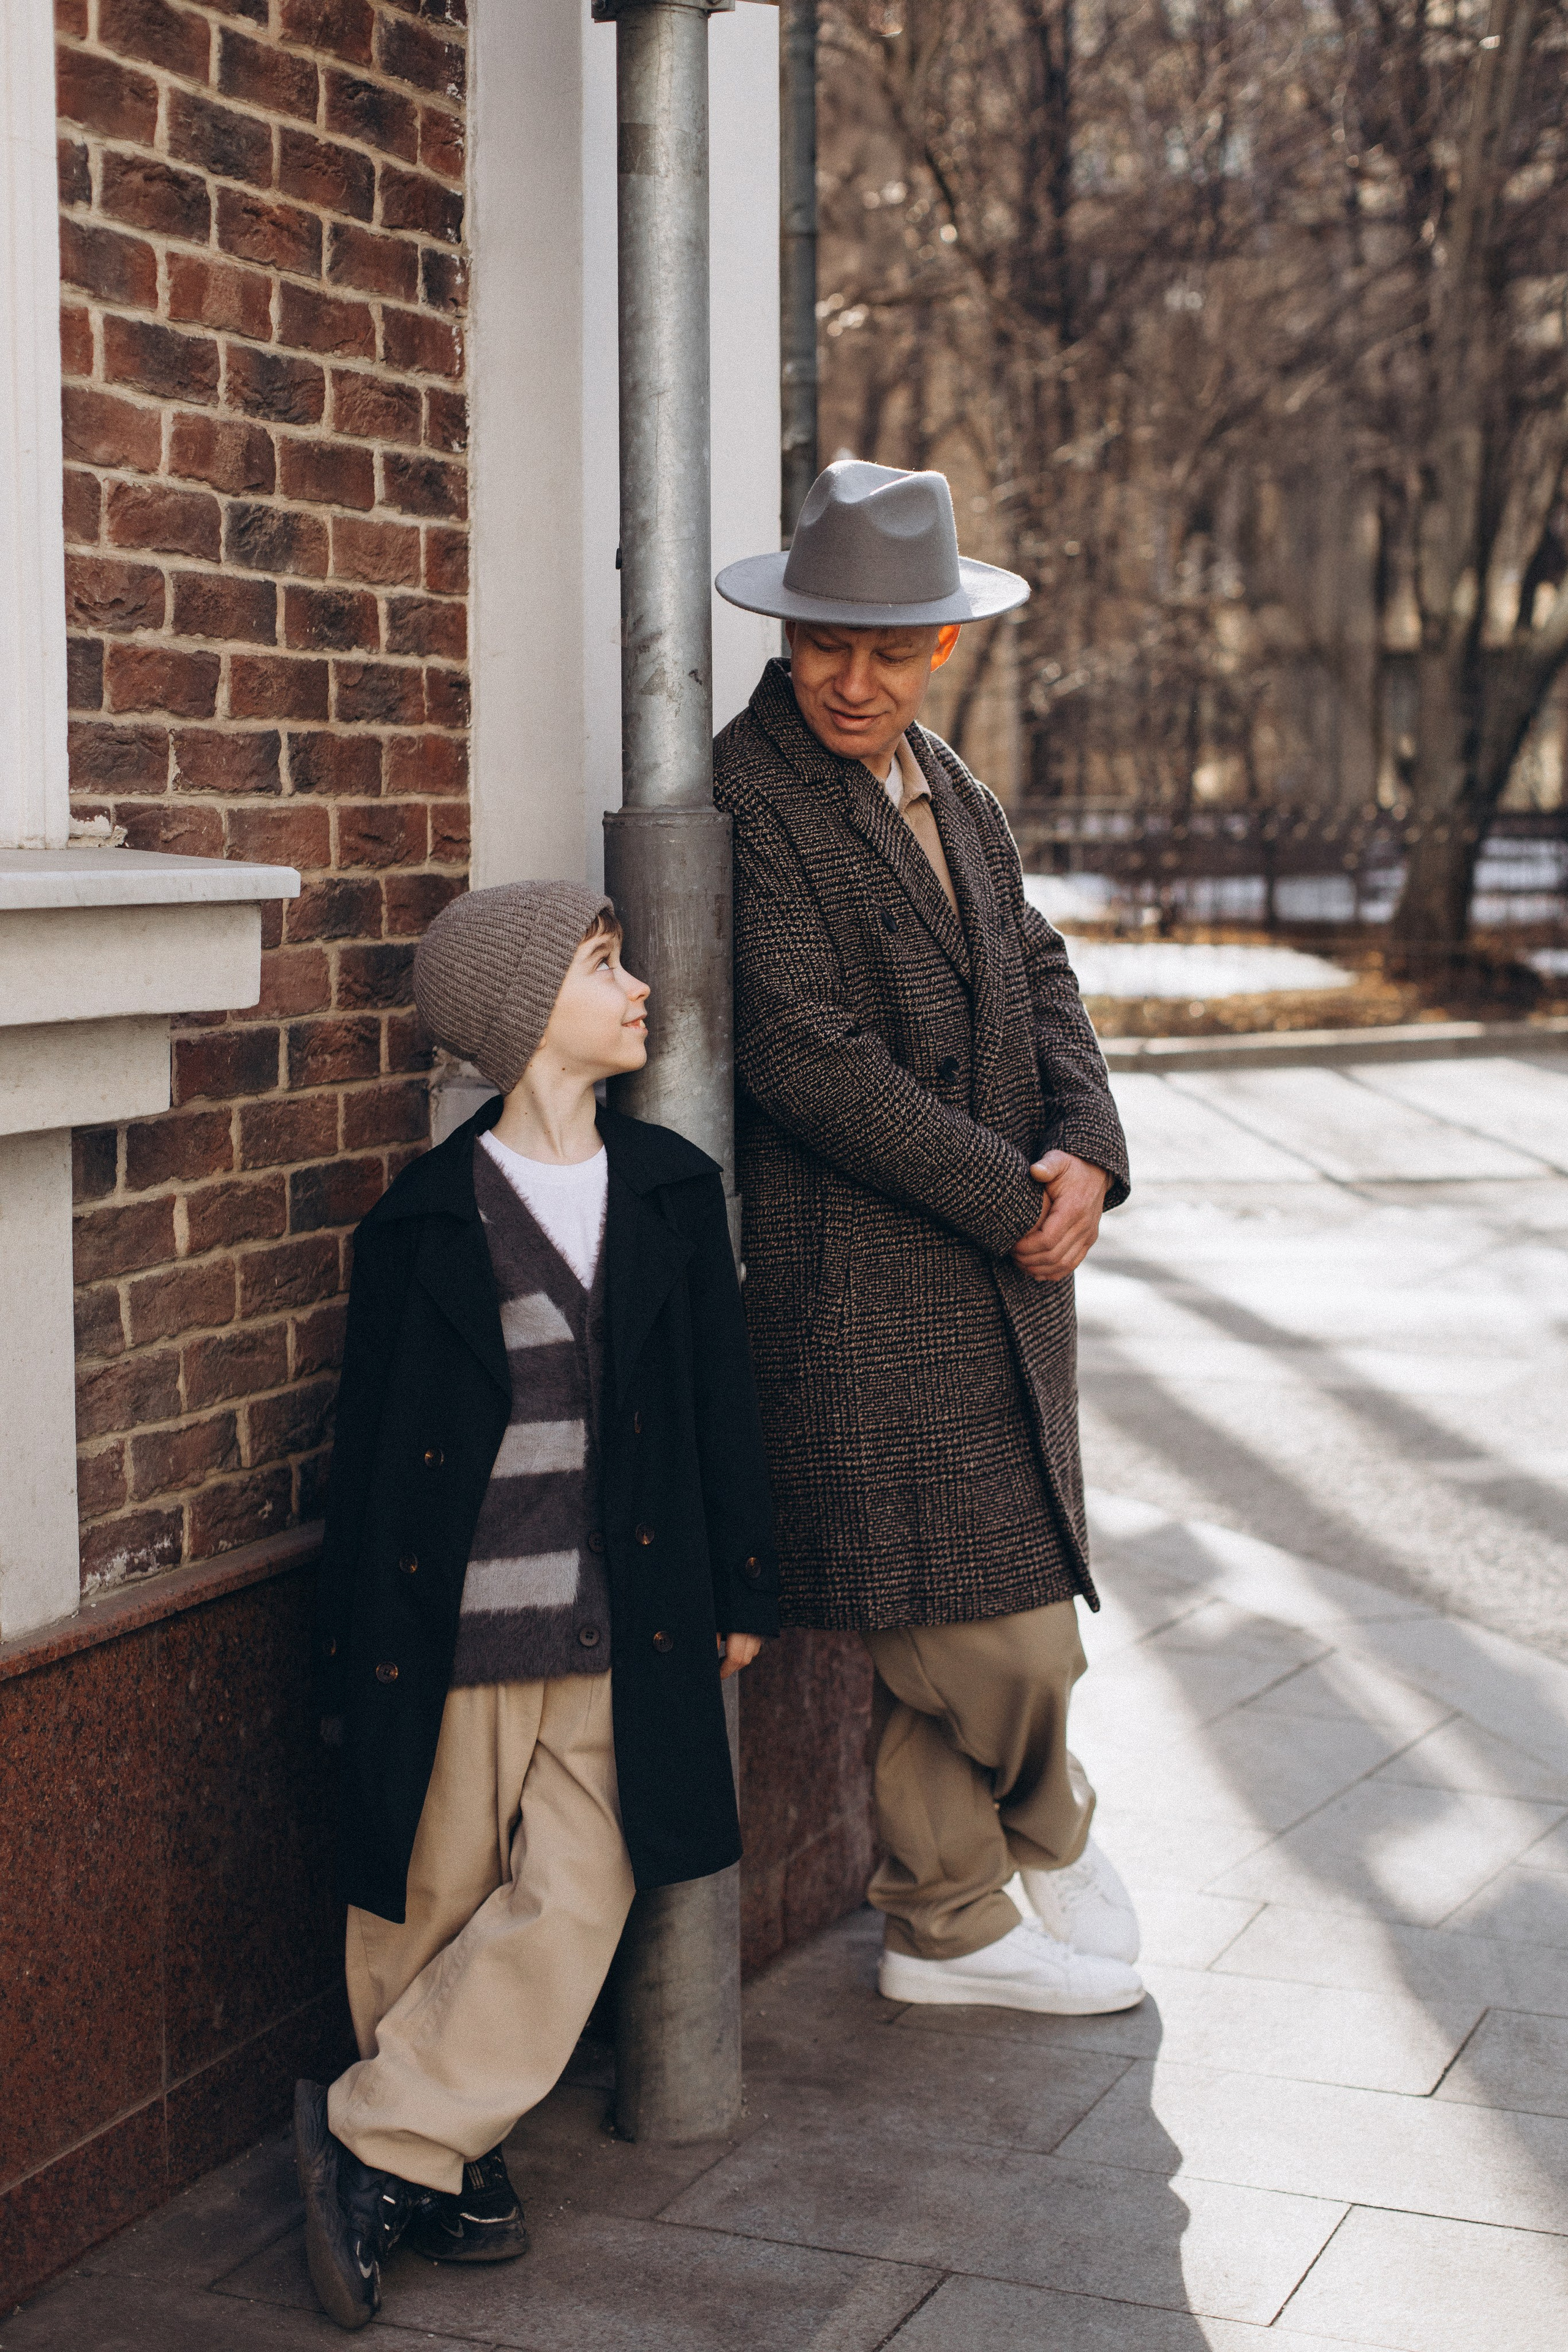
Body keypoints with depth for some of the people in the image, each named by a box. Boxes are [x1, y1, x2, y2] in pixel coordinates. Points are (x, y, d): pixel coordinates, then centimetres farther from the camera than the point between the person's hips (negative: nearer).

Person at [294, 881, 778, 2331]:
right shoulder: (425, 1220, -4)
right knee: (431, 1914, 6)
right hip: (454, 1627, -2)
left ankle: (377, 2143, 5)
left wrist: (743, 1587, 12)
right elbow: (374, 1447, -1)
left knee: (571, 1910, -5)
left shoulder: (673, 1188, 6)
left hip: (621, 1632, 3)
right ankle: (453, 2159, 24)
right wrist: (356, 1657, 1)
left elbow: (722, 1399, 12)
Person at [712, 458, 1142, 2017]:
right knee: (999, 1627, -4)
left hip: (995, 1270, 8)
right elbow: (800, 1052, -19)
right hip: (864, 1286, -8)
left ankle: (949, 1921, 31)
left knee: (957, 1622, 15)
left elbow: (1037, 978, 17)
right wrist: (1015, 1202, -14)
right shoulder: (745, 795, -13)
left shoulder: (951, 790, 15)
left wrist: (1087, 1152, -4)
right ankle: (1045, 1841, 22)